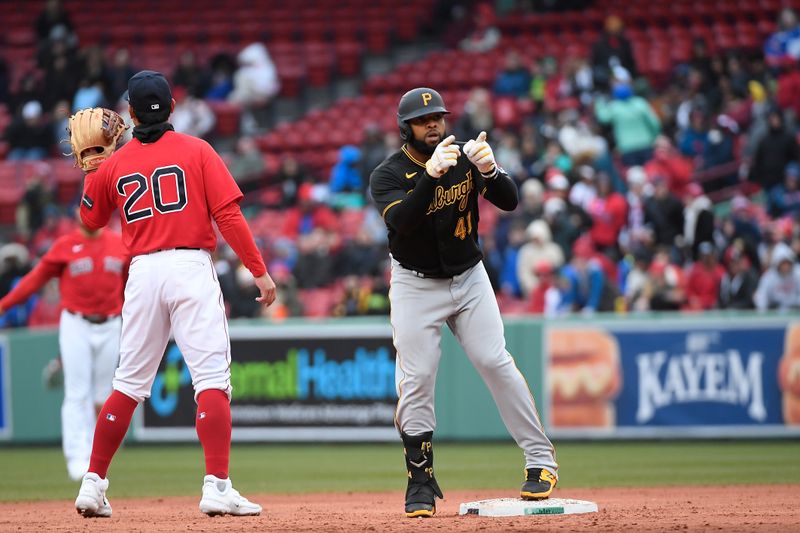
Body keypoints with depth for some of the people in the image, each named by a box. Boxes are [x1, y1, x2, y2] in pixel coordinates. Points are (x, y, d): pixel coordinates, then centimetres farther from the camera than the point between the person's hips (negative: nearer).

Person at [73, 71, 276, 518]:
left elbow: (90, 221, 24)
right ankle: (217, 486, -19)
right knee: (212, 378, -8)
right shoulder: (197, 151, 2)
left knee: (129, 383, 14)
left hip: (143, 272, 4)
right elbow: (228, 216, -6)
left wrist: (92, 168, 31)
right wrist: (260, 271, -4)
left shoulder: (114, 165, 10)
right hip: (192, 267, -4)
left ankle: (93, 483, 14)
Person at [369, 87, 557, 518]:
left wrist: (489, 170, -34)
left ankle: (540, 458, -2)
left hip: (469, 278, 2)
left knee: (496, 362, -8)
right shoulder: (388, 175, -13)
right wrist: (432, 174, -43)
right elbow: (401, 221, -32)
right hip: (415, 285, -2)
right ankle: (421, 479, 6)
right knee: (416, 378, -6)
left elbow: (509, 201, -14)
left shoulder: (465, 158, -5)